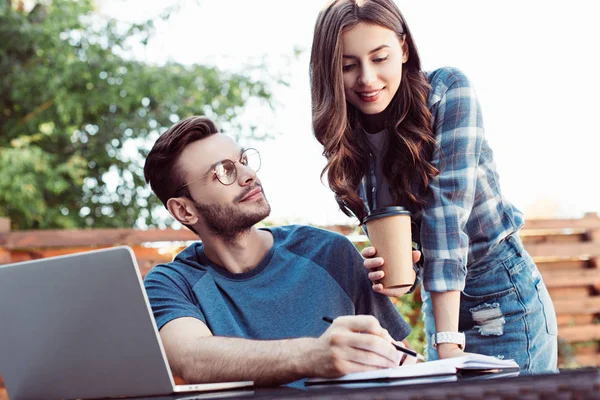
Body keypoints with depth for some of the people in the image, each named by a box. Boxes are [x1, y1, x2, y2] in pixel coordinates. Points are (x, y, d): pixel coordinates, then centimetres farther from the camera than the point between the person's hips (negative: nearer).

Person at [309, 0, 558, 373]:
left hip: (504, 300, -4)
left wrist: (448, 340, -31)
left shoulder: (448, 91, -17)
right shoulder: (348, 140, -3)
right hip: (438, 301, 5)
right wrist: (383, 268, -21)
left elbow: (447, 203, -25)